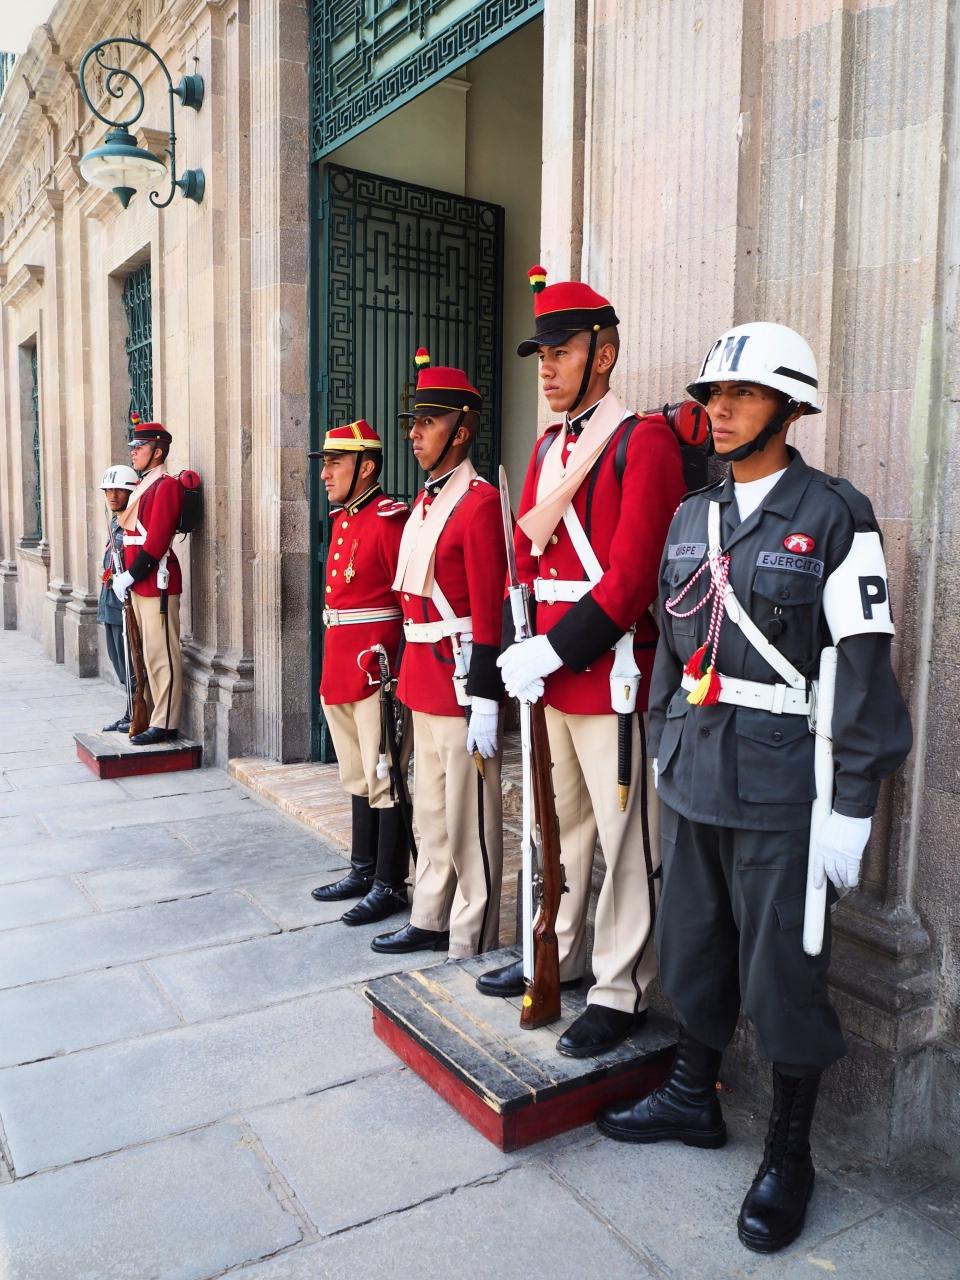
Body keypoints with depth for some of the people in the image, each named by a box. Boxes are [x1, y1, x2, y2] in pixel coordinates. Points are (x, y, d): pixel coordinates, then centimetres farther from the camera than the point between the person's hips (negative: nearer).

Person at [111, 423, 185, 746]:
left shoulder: (166, 485, -11)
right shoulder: (143, 485, 18)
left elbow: (156, 541, -18)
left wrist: (129, 576, -16)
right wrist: (125, 576, 9)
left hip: (157, 582, -9)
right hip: (139, 584, 9)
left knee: (162, 654, -5)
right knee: (151, 654, 13)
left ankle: (165, 724, 0)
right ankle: (159, 716, 20)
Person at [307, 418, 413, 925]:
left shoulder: (390, 519, -13)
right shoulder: (341, 519, 14)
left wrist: (392, 667, -16)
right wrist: (334, 669, 18)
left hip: (377, 672, -9)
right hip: (339, 670, 9)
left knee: (384, 780, 0)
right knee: (357, 778, 18)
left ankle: (390, 885, 12)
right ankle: (363, 870, 31)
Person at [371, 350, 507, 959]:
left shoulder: (479, 502, -14)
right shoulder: (426, 501, 14)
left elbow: (489, 614, -18)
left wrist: (485, 706, -20)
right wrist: (412, 677, 19)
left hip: (460, 680, -9)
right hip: (424, 680, 9)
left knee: (468, 816, 3)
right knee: (431, 811, 18)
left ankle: (471, 943, 16)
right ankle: (430, 921, 32)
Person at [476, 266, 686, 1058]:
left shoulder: (644, 441, -11)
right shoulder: (547, 447, 14)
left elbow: (631, 577, -18)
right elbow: (527, 555, 14)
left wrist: (555, 652, -17)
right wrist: (525, 651, 0)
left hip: (610, 673, -8)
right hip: (547, 668, 8)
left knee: (624, 837, 4)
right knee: (560, 824, 19)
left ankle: (620, 994, 18)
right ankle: (556, 955, 36)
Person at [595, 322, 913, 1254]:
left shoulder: (836, 517, -9)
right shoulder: (692, 517, 9)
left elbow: (862, 671, -11)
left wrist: (851, 806, -13)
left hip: (780, 788, -5)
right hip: (691, 778, 6)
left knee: (781, 970, 7)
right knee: (693, 945, 19)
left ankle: (789, 1155, 28)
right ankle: (694, 1096, 41)